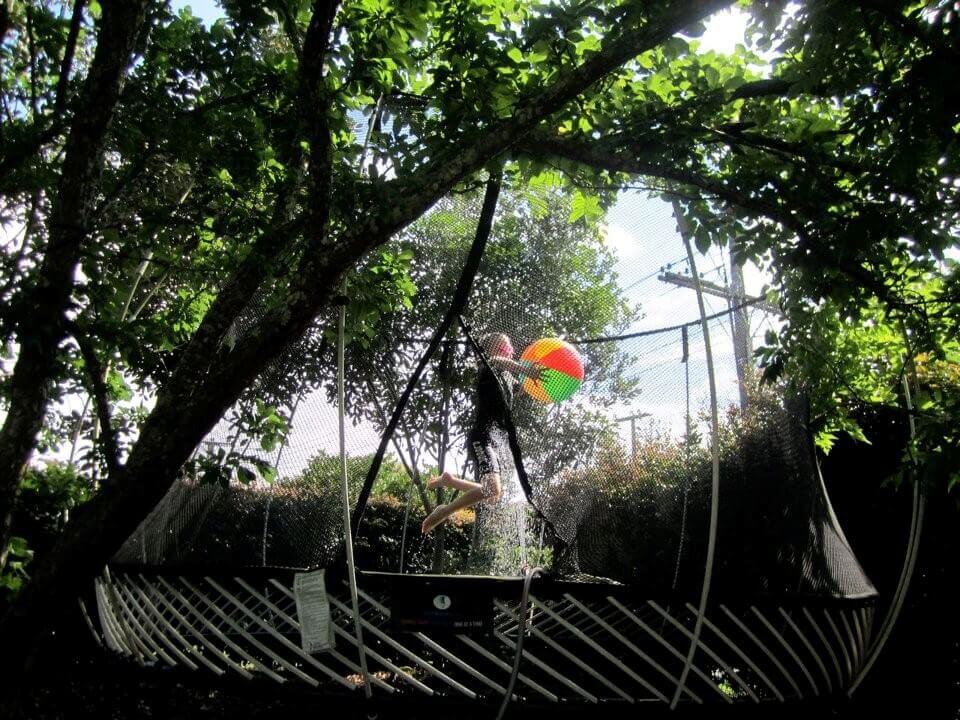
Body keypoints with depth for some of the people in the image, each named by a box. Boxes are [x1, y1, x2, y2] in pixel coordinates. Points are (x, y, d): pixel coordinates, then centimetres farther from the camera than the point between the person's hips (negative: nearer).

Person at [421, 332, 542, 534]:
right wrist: (525, 369, -49)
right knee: (493, 491, -27)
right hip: (484, 437, -9)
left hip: (501, 439, 9)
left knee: (491, 490, 14)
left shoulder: (507, 375, 19)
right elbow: (495, 361, -30)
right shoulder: (487, 370, -5)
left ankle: (448, 480, 34)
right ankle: (443, 512, -8)